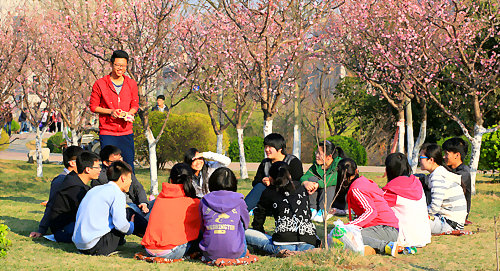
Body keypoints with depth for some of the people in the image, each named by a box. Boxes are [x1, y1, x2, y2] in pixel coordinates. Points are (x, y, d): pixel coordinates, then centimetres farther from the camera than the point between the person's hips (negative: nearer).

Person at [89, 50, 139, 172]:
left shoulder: (132, 84, 8)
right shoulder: (100, 84, -1)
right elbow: (93, 106, 2)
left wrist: (128, 113, -8)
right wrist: (110, 112, -14)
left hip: (126, 132, 3)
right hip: (107, 133, -3)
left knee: (129, 166, 4)